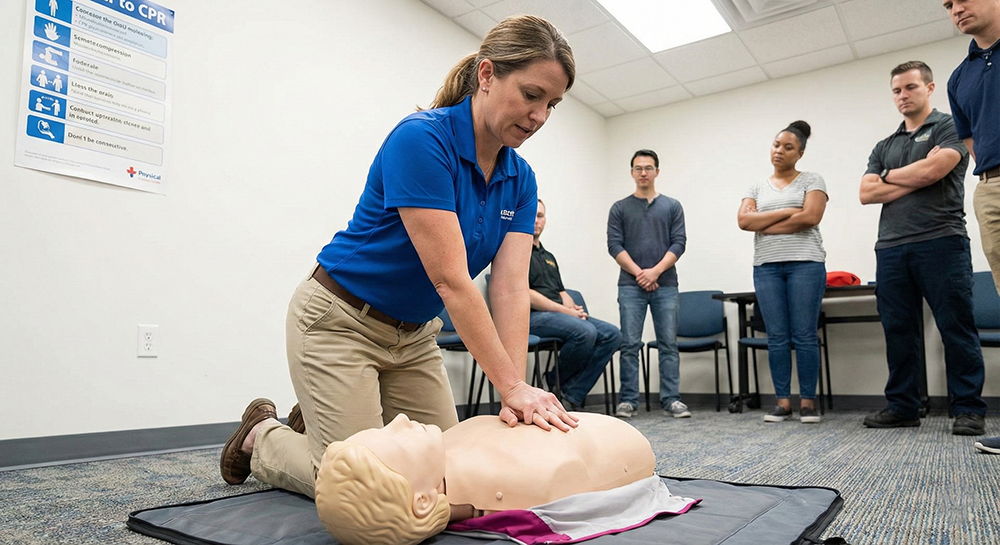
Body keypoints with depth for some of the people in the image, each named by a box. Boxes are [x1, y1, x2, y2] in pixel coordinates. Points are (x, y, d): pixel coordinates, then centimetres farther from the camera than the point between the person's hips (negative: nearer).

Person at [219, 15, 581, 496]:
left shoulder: (520, 180, -3)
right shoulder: (421, 139, -26)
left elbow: (510, 287, -13)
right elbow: (450, 280, -30)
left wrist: (518, 394, -24)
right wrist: (511, 387, -30)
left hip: (414, 334, 8)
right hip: (339, 322, -7)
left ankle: (321, 422, 30)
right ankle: (262, 435, 24)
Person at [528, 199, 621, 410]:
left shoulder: (549, 256, 27)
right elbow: (523, 294, -13)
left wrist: (574, 308, -1)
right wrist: (565, 310, -13)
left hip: (558, 313, 9)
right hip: (532, 316, -9)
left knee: (612, 334, -10)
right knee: (585, 332, -32)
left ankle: (572, 396, -12)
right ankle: (557, 383, -6)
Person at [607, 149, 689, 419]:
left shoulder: (672, 206, 11)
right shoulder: (620, 208, 9)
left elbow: (679, 243, 2)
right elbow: (615, 245, 1)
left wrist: (656, 271, -11)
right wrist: (639, 273, -9)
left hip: (666, 285, 1)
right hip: (630, 286, -1)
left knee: (668, 343, 2)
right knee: (630, 344, -1)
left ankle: (671, 399, 9)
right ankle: (628, 400, 6)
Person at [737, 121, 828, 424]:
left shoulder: (811, 180, 8)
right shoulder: (757, 188, 17)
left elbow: (810, 217, -9)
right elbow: (743, 221, 1)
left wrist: (766, 227, -4)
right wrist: (786, 212, -7)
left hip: (805, 263, -3)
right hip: (766, 266, 3)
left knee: (804, 336, -3)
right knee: (777, 337, 1)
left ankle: (808, 402, 4)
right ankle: (783, 402, 5)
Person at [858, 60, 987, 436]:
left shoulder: (950, 127, 8)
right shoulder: (884, 147, 22)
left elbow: (933, 168, -10)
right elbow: (866, 193, 9)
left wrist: (890, 176, 7)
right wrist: (915, 182, -2)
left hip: (941, 242, -5)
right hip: (891, 248, 5)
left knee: (956, 328, -3)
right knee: (899, 332, 5)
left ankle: (968, 409, 4)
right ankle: (902, 407, 11)